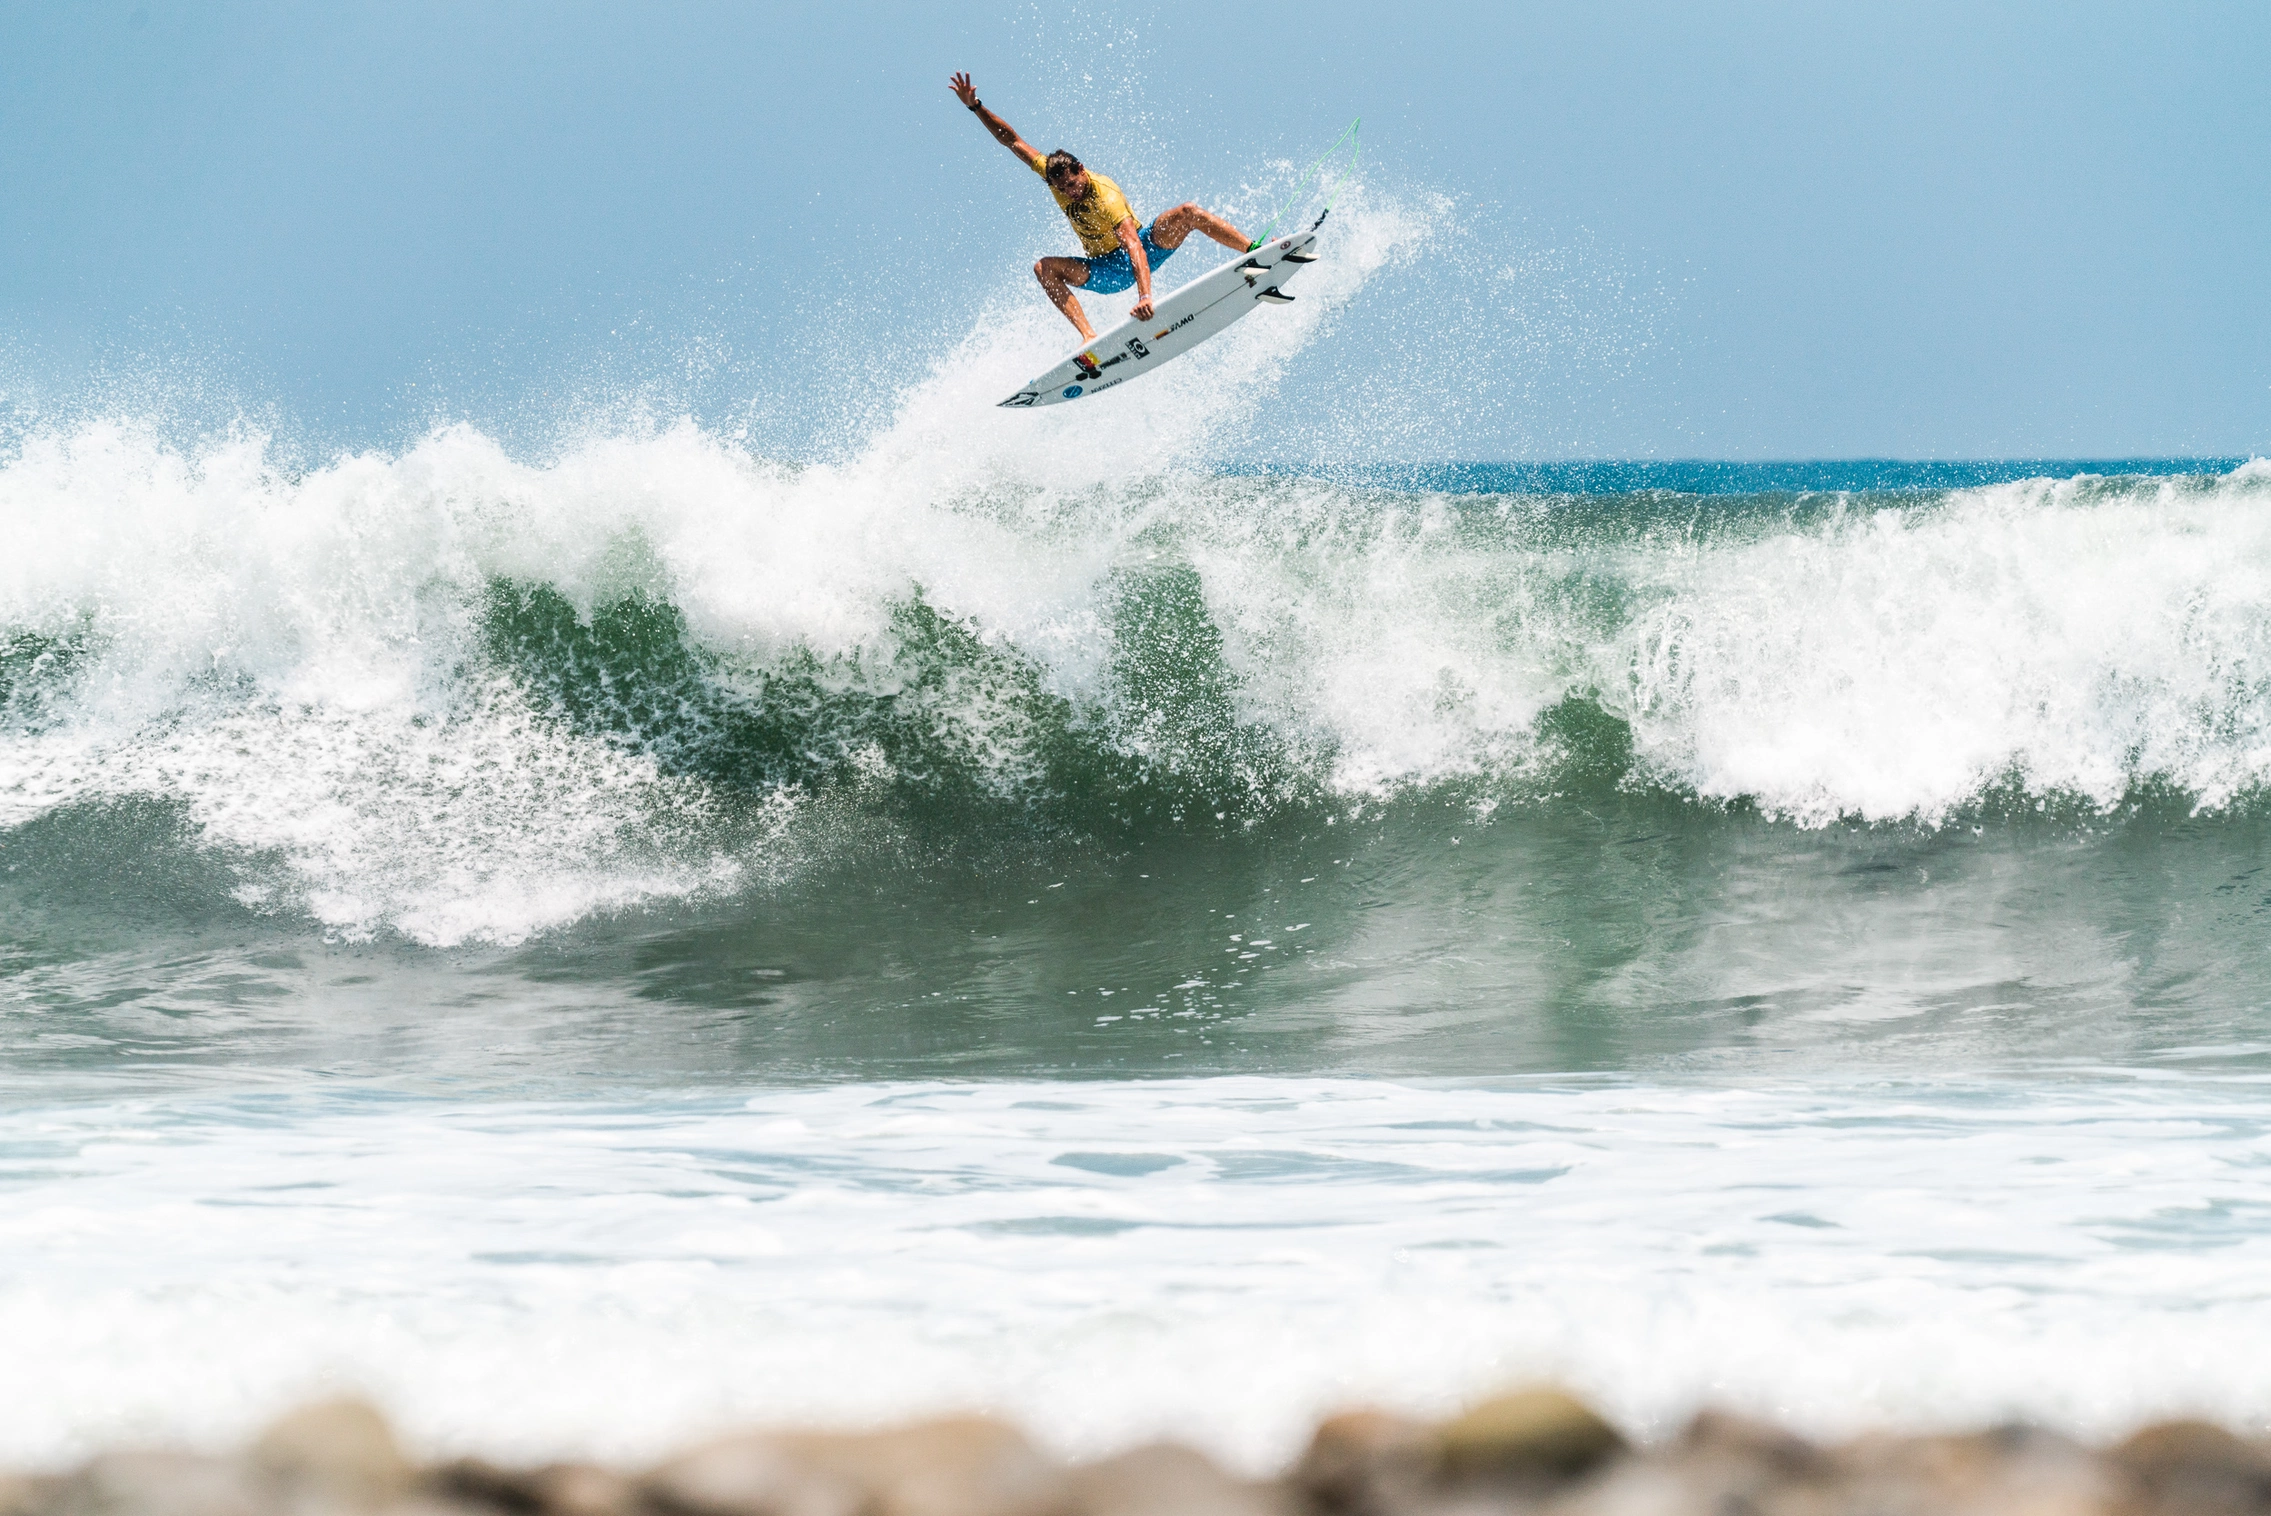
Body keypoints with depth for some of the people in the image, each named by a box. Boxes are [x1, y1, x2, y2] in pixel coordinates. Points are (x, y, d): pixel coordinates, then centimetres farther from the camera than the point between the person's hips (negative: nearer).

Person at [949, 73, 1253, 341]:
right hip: (1107, 271, 5)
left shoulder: (1105, 197, -31)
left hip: (1144, 252, -5)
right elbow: (1012, 140, -4)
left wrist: (1145, 296, -56)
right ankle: (1089, 336, -34)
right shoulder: (1051, 172, -13)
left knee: (1188, 213, -29)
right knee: (1044, 268, -21)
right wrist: (975, 106, -12)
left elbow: (1134, 247, -43)